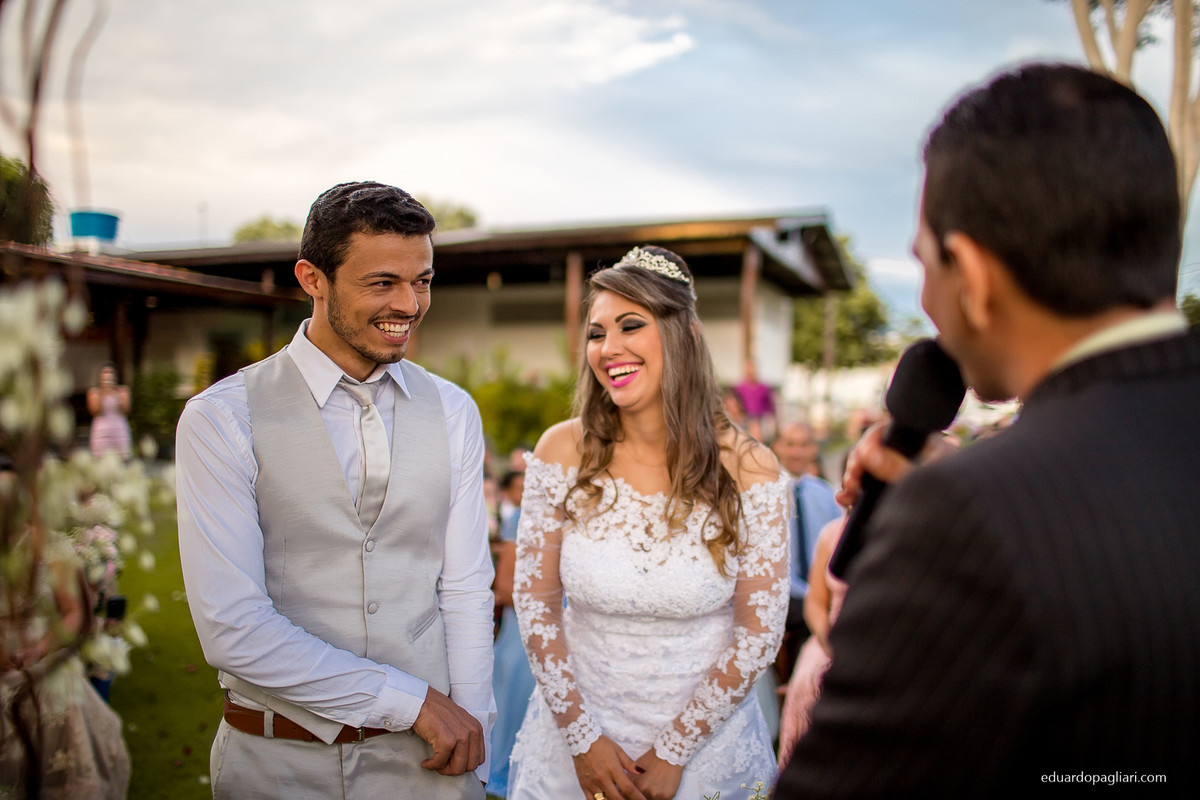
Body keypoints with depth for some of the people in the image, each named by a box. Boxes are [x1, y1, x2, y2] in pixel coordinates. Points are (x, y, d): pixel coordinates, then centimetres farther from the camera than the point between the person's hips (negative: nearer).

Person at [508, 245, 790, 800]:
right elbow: (535, 602, -6)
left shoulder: (747, 469, -15)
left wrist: (674, 752, -9)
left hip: (705, 741, -1)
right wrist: (582, 738, -6)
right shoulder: (562, 452, -12)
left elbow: (759, 633, -10)